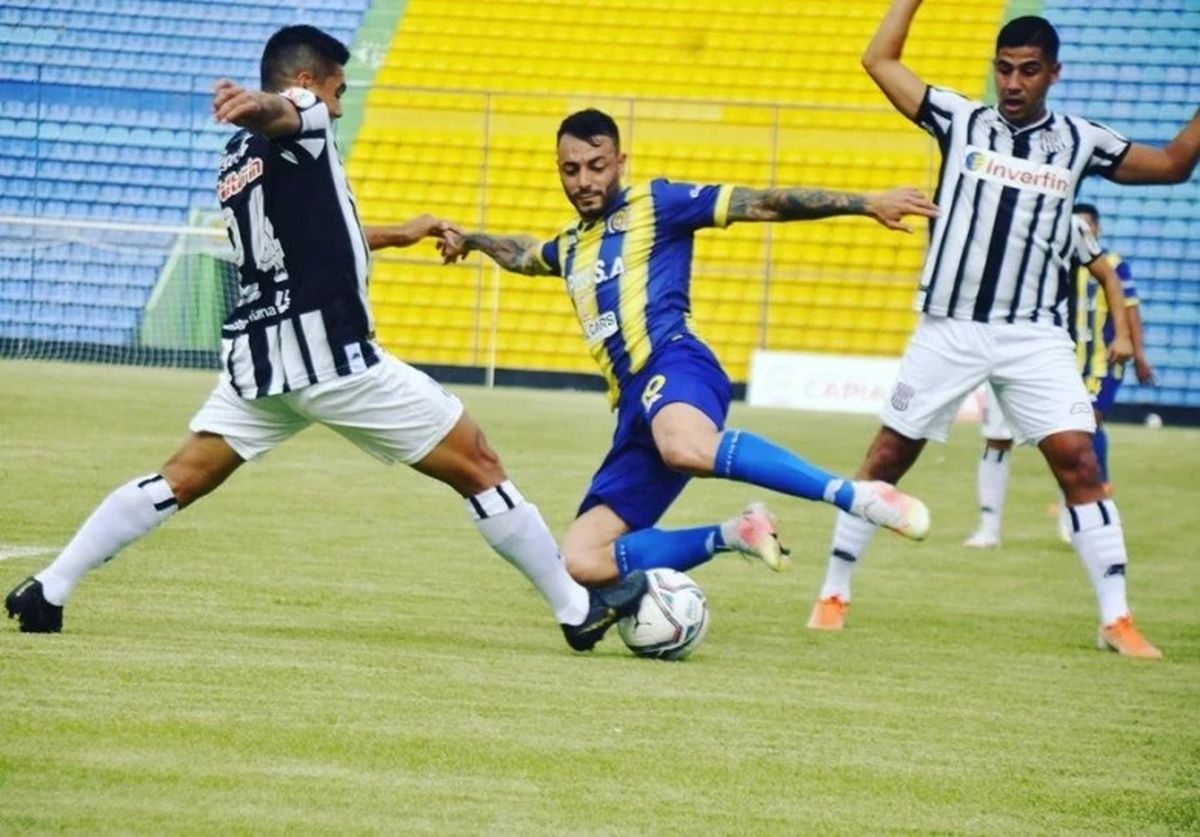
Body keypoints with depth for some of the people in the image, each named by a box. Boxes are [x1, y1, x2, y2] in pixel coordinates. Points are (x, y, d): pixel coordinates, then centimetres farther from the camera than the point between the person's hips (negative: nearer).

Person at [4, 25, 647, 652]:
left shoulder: (236, 161, 23)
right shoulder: (302, 115, -2)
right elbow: (281, 113, -29)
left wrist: (396, 236, 51)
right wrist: (263, 106, -53)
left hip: (256, 357, 8)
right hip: (332, 355, -8)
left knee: (181, 480, 8)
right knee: (476, 463, 1)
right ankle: (579, 610, 4)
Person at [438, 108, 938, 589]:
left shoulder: (653, 204, 8)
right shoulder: (570, 246, 28)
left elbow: (764, 204, 2)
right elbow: (522, 256, 54)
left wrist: (866, 204, -4)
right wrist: (472, 241, 70)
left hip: (673, 368, -8)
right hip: (635, 409, 8)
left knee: (686, 447, -45)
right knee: (581, 560, -8)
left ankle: (860, 497, -46)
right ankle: (731, 535, 2)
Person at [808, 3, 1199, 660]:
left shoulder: (1079, 141, 6)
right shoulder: (961, 120, 5)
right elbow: (879, 59, 8)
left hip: (1033, 335, 0)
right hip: (948, 330, 0)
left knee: (1077, 460, -11)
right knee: (888, 457, 4)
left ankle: (1116, 619, -7)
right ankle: (834, 594, 17)